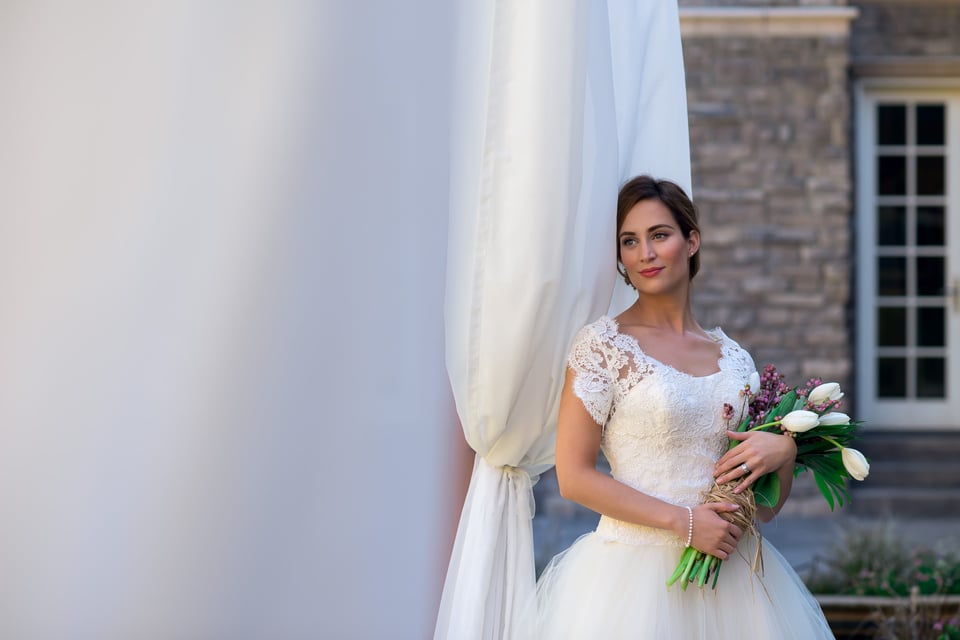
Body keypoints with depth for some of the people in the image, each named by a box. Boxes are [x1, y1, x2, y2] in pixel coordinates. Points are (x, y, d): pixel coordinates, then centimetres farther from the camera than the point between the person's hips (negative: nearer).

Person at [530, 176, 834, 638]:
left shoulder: (732, 357, 10)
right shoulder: (603, 344, -3)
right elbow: (573, 477, -10)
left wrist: (784, 451, -8)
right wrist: (683, 521, -15)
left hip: (732, 576, 5)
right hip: (636, 570, -4)